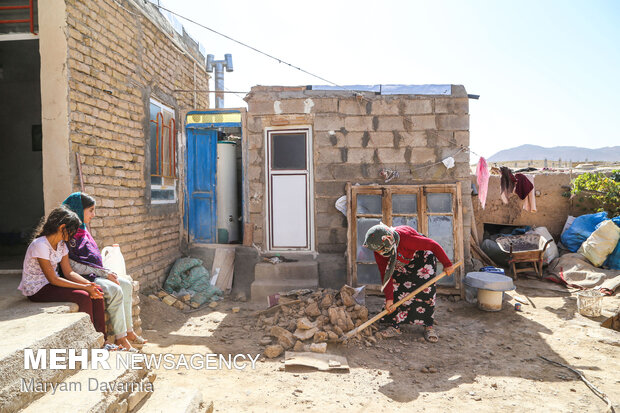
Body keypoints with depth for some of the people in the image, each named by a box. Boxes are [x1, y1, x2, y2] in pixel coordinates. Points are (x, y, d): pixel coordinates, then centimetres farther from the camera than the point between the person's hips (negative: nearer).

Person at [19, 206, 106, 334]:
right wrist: (84, 287, -24)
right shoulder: (40, 245, -23)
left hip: (51, 284, 8)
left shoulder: (62, 244, 5)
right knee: (83, 297, -26)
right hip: (36, 289, -8)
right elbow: (53, 279, -23)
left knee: (96, 293, -11)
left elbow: (69, 272, 2)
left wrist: (89, 284, -15)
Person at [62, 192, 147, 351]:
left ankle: (128, 330, 3)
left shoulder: (82, 230, 13)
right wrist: (104, 273, -17)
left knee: (126, 284, -3)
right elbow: (72, 265, -20)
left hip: (94, 273, 9)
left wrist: (107, 272, 3)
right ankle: (120, 337, -15)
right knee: (115, 290, -25)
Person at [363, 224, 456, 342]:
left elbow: (434, 245, -30)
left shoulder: (406, 238, -42)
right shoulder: (379, 252, -23)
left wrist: (447, 264, -18)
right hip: (402, 264, 5)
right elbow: (385, 275, -16)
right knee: (396, 289, -8)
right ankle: (395, 326, -1)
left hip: (423, 258, -4)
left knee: (426, 291, -13)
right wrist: (389, 298, -21)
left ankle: (428, 327, -1)